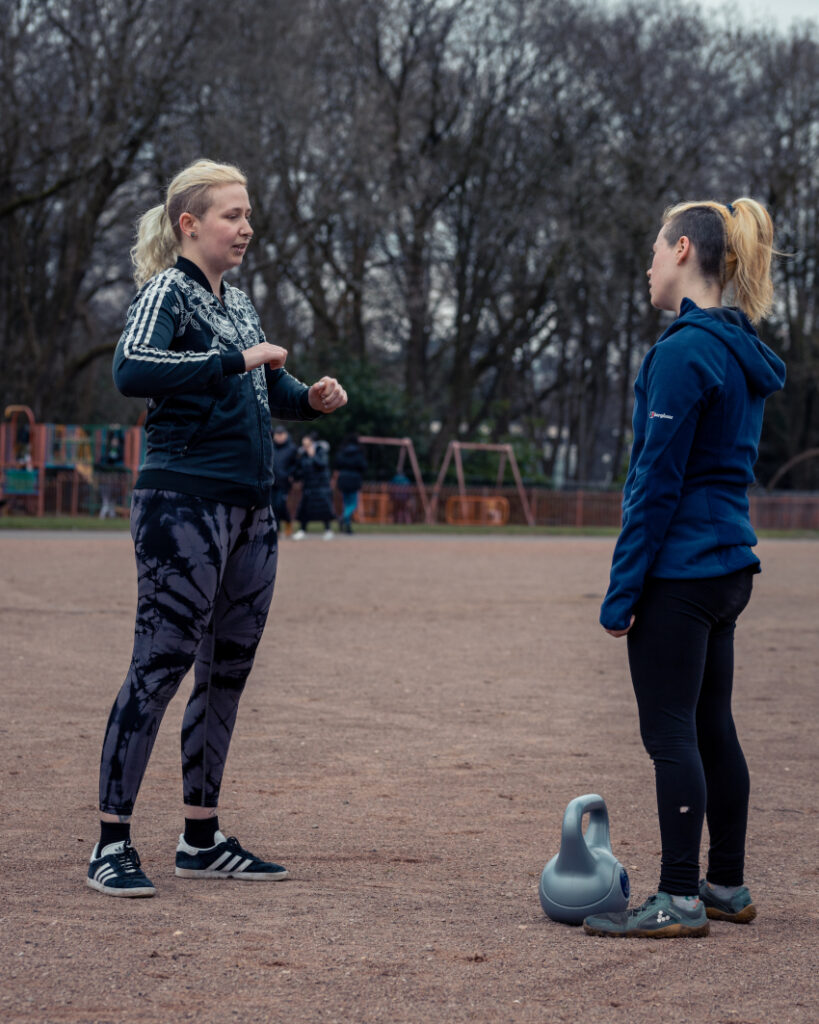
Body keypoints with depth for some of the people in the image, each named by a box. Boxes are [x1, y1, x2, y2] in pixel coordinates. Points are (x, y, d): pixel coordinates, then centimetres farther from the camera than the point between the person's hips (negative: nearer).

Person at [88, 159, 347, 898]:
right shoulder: (166, 292, -8)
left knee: (227, 671, 11)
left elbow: (269, 387, 27)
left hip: (251, 509, 8)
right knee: (160, 666, -9)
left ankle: (202, 841, 20)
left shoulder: (237, 302, 16)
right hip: (184, 504, -8)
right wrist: (237, 359, -26)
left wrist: (311, 398, 5)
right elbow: (132, 370, -27)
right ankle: (112, 844, -4)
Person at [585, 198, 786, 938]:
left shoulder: (684, 352, -16)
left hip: (679, 568, -9)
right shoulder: (743, 355, 14)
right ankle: (728, 886, 22)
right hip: (729, 564, 9)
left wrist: (623, 590, -14)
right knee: (712, 726, 14)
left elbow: (658, 481, -18)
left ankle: (681, 901, -1)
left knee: (671, 732, -5)